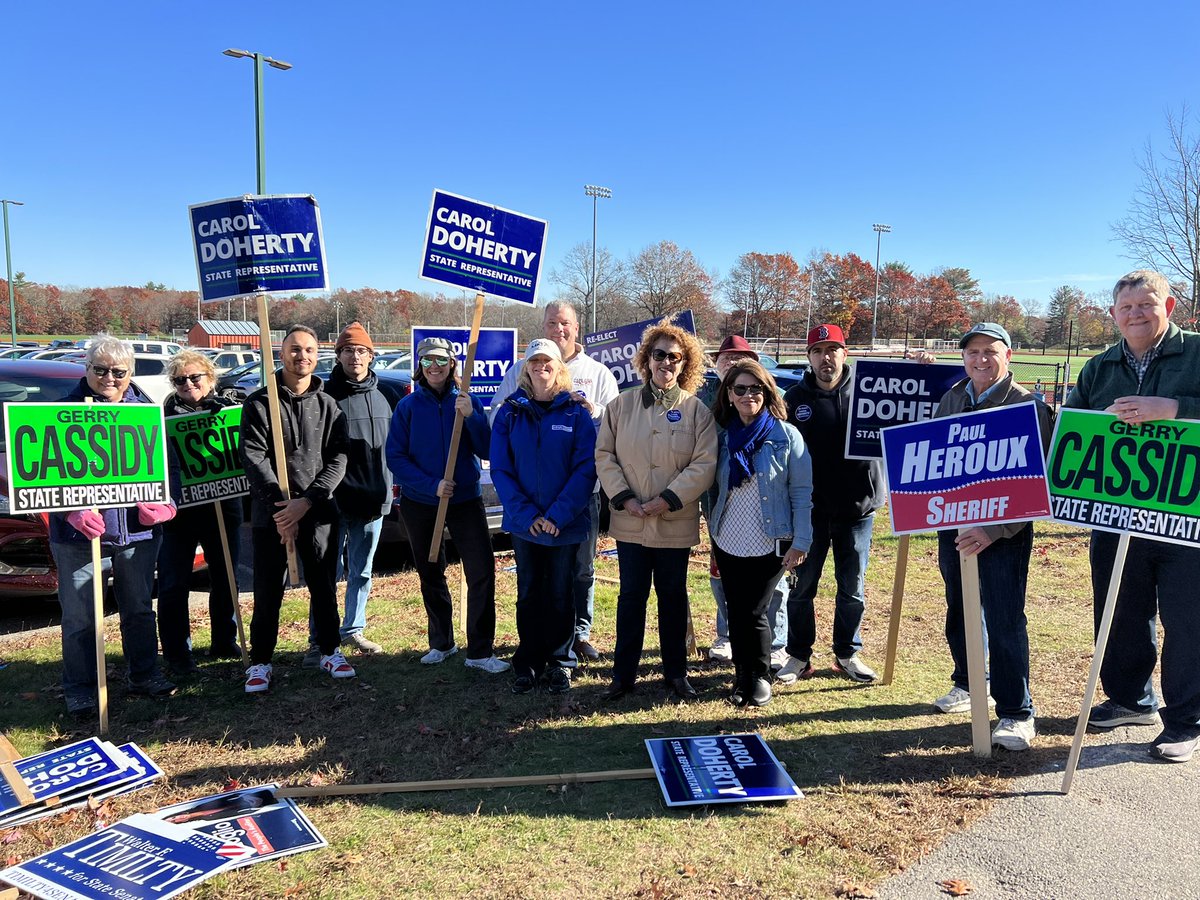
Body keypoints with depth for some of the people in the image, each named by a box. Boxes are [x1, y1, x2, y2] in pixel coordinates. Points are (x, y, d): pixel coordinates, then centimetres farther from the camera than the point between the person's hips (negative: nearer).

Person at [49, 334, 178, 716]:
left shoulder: (145, 410, 7)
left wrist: (161, 500, -7)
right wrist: (72, 511, -23)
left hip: (138, 531, 3)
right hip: (80, 535, -3)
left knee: (139, 610, 15)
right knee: (80, 619, 5)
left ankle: (144, 676, 30)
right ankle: (79, 690, 20)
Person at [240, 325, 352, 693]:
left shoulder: (328, 406, 6)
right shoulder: (259, 402, 0)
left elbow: (337, 459, -1)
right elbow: (253, 456, -8)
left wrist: (306, 501, -13)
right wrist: (280, 503, -17)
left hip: (318, 513, 2)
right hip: (270, 514, -2)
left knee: (324, 587, 11)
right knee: (267, 593, 5)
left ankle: (330, 652, 27)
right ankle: (260, 661, 20)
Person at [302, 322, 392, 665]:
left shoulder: (379, 398, 12)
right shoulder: (327, 396, -7)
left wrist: (387, 490, 13)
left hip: (373, 500, 6)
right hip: (336, 500, -5)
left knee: (362, 572, 14)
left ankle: (352, 630, 27)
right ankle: (319, 640, 11)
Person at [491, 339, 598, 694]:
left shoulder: (576, 412, -3)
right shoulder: (510, 413, 1)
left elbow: (586, 467, -9)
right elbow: (500, 469, -2)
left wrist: (558, 515, -16)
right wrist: (526, 514, -14)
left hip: (566, 525, -1)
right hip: (524, 524, 1)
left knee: (560, 595, 10)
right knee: (529, 595, 12)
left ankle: (560, 662, 25)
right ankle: (528, 664, 25)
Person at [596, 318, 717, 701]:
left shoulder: (697, 410, -2)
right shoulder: (622, 405, 3)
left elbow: (704, 464, -8)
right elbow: (605, 455, 1)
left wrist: (667, 500, -16)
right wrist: (624, 497, -11)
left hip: (675, 523, -1)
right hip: (629, 522, 1)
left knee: (673, 597, 12)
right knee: (631, 596, 9)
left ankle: (676, 671, 26)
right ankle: (624, 672, 21)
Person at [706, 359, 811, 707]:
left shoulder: (786, 435, -5)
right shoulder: (722, 437, 5)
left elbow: (802, 492, -5)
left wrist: (800, 541, -10)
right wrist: (713, 539, 12)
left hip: (770, 544, -3)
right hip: (728, 544, 3)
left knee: (753, 612, -3)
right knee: (736, 612, 8)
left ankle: (760, 677, 20)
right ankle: (742, 677, 26)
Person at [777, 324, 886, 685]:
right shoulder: (795, 398, 0)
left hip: (857, 508, 0)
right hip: (810, 509, 0)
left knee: (853, 589, 13)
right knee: (802, 586, 8)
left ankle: (848, 654, 29)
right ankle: (799, 656, 23)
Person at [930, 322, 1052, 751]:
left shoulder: (1027, 406, -10)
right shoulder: (949, 401, 8)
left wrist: (994, 530, -23)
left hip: (1005, 530, -6)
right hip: (953, 523, 6)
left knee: (1004, 619, -5)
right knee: (959, 611, 17)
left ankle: (1016, 713, 7)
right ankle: (968, 684, 36)